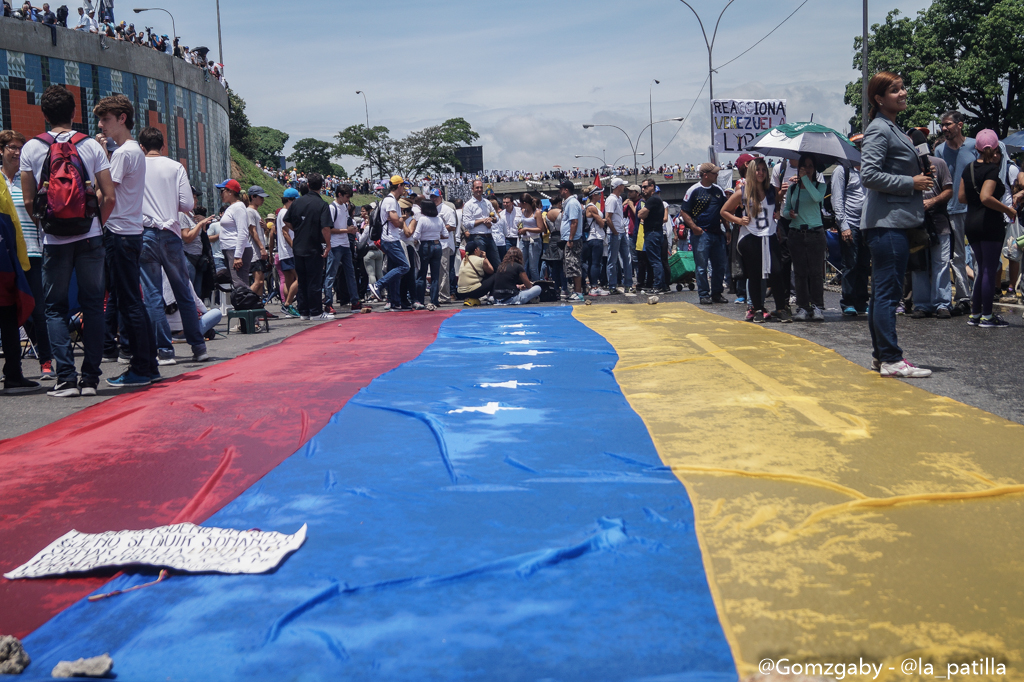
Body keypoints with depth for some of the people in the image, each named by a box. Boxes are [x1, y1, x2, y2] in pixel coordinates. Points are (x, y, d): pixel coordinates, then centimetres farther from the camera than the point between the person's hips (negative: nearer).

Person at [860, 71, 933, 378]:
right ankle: (891, 359, -8)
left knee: (883, 291, 13)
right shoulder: (879, 129, -11)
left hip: (895, 222, 11)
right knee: (888, 292, -9)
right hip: (887, 223, -11)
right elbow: (869, 174, -21)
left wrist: (917, 190, 15)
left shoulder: (892, 129, 19)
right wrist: (911, 183, -16)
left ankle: (880, 355, 19)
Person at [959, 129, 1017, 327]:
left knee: (981, 268, 16)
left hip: (970, 223, 8)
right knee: (990, 270, -1)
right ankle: (987, 316, 3)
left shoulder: (969, 168, 8)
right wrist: (1008, 209, -16)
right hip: (990, 223, -8)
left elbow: (961, 197, 10)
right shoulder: (992, 169, -14)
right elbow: (986, 197, -25)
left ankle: (975, 314, 17)